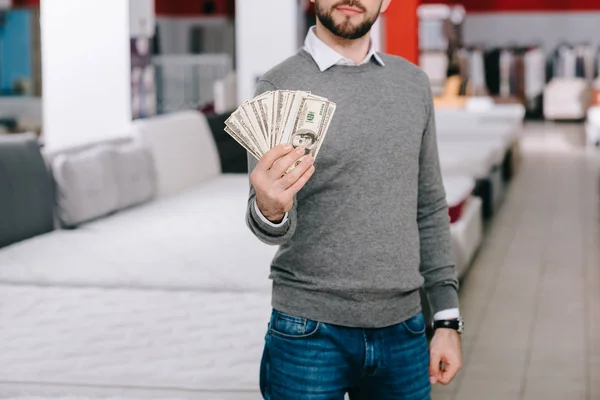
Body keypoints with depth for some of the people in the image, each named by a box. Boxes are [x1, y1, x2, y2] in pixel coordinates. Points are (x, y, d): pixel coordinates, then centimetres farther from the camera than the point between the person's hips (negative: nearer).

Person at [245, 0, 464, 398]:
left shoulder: (413, 83, 7)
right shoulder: (280, 87, -7)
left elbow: (430, 208, 12)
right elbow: (275, 228, -14)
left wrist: (448, 319, 8)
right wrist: (269, 210, -37)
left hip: (403, 333, 4)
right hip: (311, 334, -4)